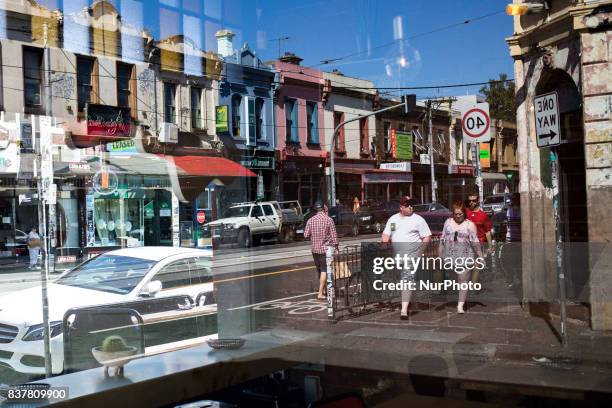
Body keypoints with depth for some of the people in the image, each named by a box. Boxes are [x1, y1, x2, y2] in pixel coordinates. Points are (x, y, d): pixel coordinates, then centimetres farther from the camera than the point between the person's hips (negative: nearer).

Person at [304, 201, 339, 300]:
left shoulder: (311, 220, 0)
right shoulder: (329, 220, -10)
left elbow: (306, 235, 0)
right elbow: (334, 236, -10)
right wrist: (336, 247, -2)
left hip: (314, 249, 4)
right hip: (325, 249, -4)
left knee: (319, 270, 18)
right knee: (324, 270, -2)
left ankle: (323, 289, 33)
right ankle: (320, 293, -7)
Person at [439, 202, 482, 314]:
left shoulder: (470, 224, 0)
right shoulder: (448, 222, 9)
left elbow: (475, 242, -2)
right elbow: (442, 239, 14)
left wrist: (480, 256, -5)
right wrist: (440, 254, 12)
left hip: (465, 257, -3)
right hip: (449, 257, 3)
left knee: (463, 281, -1)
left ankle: (460, 306, 2)